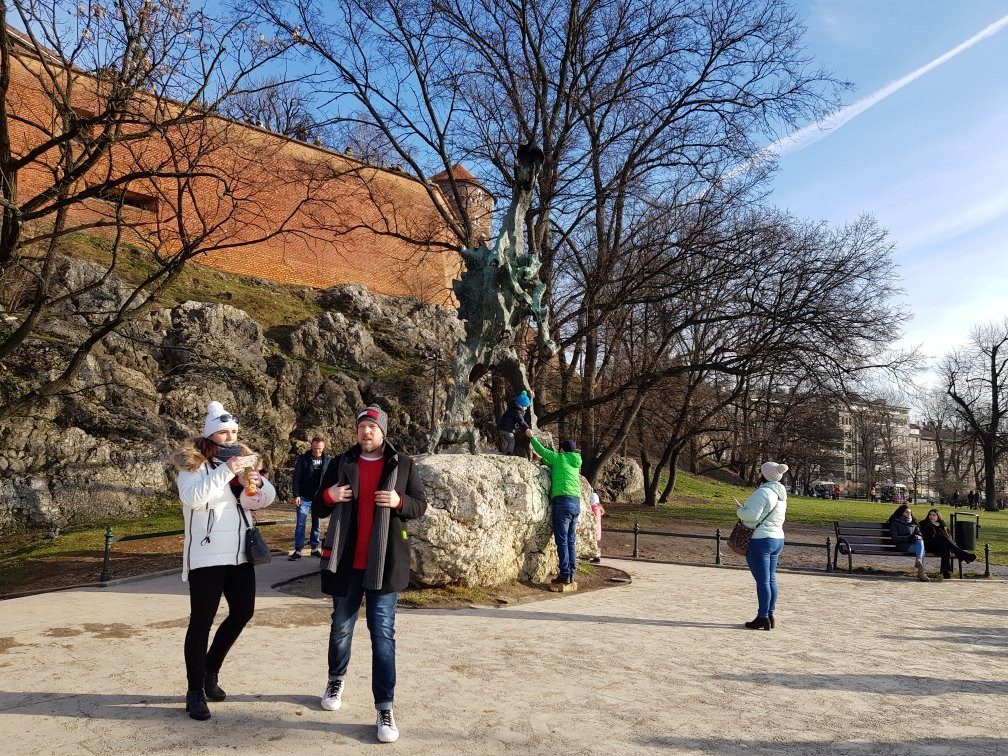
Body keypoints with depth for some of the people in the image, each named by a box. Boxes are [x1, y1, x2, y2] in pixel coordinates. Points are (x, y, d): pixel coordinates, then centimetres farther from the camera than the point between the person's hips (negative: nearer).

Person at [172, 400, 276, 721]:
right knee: (202, 621, 0)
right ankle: (195, 691, 14)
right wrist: (226, 470, -31)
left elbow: (266, 499, 8)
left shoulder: (242, 458, 11)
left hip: (239, 553, 6)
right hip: (206, 555, -6)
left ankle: (210, 671, 31)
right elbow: (192, 496, -25)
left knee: (243, 612, 11)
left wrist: (258, 482, -14)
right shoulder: (192, 463, -6)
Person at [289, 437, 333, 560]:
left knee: (316, 525, 10)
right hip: (304, 498, -2)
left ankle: (315, 549, 19)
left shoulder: (328, 460, 0)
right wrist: (296, 496, -9)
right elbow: (296, 478, -3)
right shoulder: (303, 459, -3)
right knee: (300, 523, -2)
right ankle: (298, 550, 2)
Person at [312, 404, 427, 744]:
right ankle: (336, 679, 42)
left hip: (385, 562, -2)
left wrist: (399, 501, -19)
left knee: (382, 633, -3)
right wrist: (329, 496, -15)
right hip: (346, 561, 2)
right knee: (341, 627, 16)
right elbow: (317, 508, 8)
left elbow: (420, 505, 3)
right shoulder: (341, 463, 4)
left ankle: (385, 708, 2)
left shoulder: (402, 464, 0)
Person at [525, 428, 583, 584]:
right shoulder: (575, 464, 21)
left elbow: (542, 449, 14)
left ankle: (564, 575, -9)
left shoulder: (560, 458, 3)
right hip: (576, 503, 7)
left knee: (562, 541, -7)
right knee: (570, 541, 10)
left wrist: (531, 437, 28)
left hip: (563, 502, -7)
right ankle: (571, 574, 9)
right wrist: (541, 460, 48)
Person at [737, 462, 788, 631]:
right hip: (777, 539, 9)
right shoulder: (780, 494, 13)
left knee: (762, 580, -5)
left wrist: (740, 511, -4)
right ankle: (769, 616, 19)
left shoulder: (762, 492, -18)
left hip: (760, 540, -9)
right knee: (771, 579, 12)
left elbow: (752, 515, -24)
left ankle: (762, 617, 0)